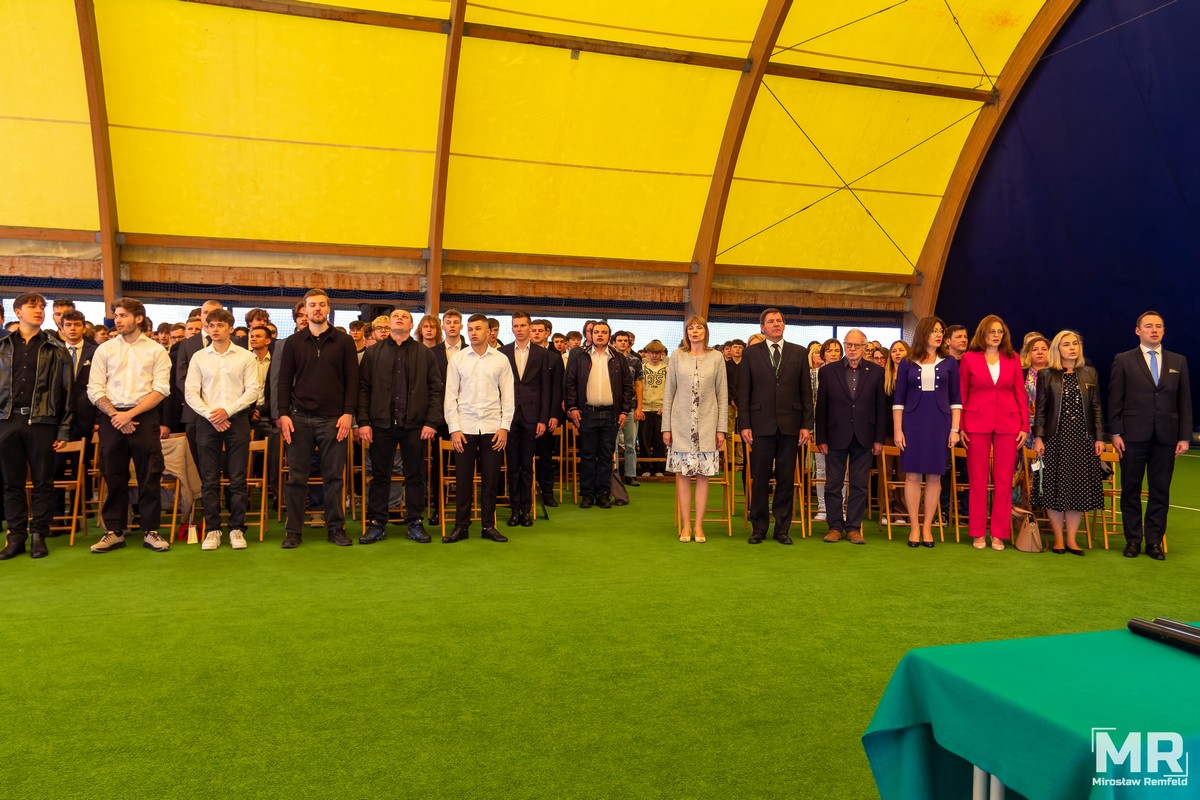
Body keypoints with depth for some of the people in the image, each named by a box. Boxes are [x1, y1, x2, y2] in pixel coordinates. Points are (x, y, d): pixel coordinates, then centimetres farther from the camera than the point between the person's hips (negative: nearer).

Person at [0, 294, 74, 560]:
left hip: (42, 422, -2)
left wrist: (65, 430, -1)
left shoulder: (55, 350, 6)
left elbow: (66, 391, 4)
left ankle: (38, 535, 12)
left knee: (42, 482, 3)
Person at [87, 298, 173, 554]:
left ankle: (150, 532, 7)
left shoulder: (156, 350, 5)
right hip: (112, 418, 2)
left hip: (145, 417, -2)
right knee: (114, 477, 5)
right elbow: (95, 389, 4)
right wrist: (114, 415, -9)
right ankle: (114, 532, 15)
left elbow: (161, 389, -4)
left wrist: (131, 414, -12)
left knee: (150, 477, -1)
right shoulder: (104, 350, 10)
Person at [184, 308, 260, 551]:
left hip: (237, 420, -1)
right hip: (207, 421, 1)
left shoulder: (246, 357, 4)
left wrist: (227, 410, -12)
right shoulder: (198, 358, 9)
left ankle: (237, 529, 7)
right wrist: (211, 414, -9)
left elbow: (253, 390, -2)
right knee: (209, 480, 2)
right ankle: (212, 529, 10)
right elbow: (190, 393, 4)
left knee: (238, 479, -1)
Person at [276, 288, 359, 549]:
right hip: (300, 419, 1)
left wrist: (348, 413, -6)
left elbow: (352, 379, 2)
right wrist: (283, 414, -3)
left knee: (334, 476, 5)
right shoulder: (294, 342, 8)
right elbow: (284, 380, 6)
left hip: (333, 419, -1)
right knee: (296, 477, 4)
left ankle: (336, 528, 14)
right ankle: (293, 531, 12)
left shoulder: (343, 341, 5)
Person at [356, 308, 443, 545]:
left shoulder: (425, 354, 7)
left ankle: (415, 523, 15)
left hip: (415, 425, 0)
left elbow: (436, 389, 3)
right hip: (381, 423, 1)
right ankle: (377, 524, 14)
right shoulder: (373, 353, 9)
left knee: (415, 475, 6)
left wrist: (431, 421, -6)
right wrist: (363, 421, -4)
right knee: (380, 475, 6)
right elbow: (363, 388, 5)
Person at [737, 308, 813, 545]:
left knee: (786, 479, 5)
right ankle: (758, 528, 14)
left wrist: (806, 425, 0)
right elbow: (743, 392, 4)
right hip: (761, 425, -1)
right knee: (760, 479, 4)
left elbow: (806, 392, 7)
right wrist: (744, 425, -4)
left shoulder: (799, 354, 9)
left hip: (790, 425, 1)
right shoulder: (751, 353, 6)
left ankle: (782, 529, 15)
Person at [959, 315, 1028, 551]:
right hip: (977, 423, -1)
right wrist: (959, 426, -2)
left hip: (1008, 424, 1)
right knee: (977, 479, 3)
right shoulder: (969, 358, 4)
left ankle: (999, 534, 11)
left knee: (1004, 480, 3)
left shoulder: (1013, 359, 8)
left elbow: (1021, 394, 8)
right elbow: (961, 395, 4)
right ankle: (978, 533, 11)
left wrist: (1025, 426, 1)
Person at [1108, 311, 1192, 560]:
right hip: (1134, 435, -2)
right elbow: (1115, 400, 0)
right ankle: (1133, 540, 13)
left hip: (1166, 436, 2)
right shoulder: (1123, 360, 3)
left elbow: (1185, 402, 8)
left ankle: (1154, 541, 14)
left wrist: (1185, 436, 2)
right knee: (1131, 490, 4)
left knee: (1160, 490, 5)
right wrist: (1116, 433, -6)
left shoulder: (1178, 361, 10)